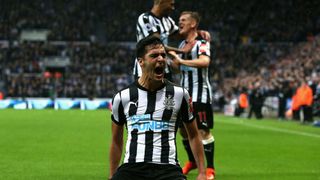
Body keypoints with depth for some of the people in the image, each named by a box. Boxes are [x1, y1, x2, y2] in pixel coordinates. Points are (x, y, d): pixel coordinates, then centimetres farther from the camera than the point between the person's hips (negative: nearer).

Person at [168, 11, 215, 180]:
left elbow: (205, 61, -33)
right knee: (183, 129, 14)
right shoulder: (182, 44, 13)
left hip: (200, 95, -8)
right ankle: (192, 161, 32)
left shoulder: (201, 43, -12)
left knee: (203, 131, -8)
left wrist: (181, 60, -31)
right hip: (184, 93, 8)